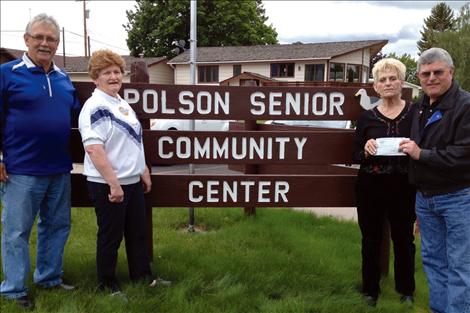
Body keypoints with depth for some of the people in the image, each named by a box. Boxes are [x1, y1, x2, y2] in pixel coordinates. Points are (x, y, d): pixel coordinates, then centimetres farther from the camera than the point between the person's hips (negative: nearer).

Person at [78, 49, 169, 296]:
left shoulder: (122, 104, 13)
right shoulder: (95, 108, -15)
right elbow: (93, 148, -24)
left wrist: (143, 170, 19)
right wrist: (113, 183, -26)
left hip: (132, 181, 8)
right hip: (107, 185, -8)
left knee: (138, 232, 17)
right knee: (110, 236, 5)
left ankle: (143, 275, 31)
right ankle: (108, 284, 22)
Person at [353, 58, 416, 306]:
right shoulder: (367, 117, 1)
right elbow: (355, 156, 4)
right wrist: (366, 150, -17)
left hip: (404, 188, 0)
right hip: (371, 187, 1)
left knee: (403, 238, 11)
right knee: (371, 240, 11)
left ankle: (406, 290, 33)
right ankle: (370, 290, 29)